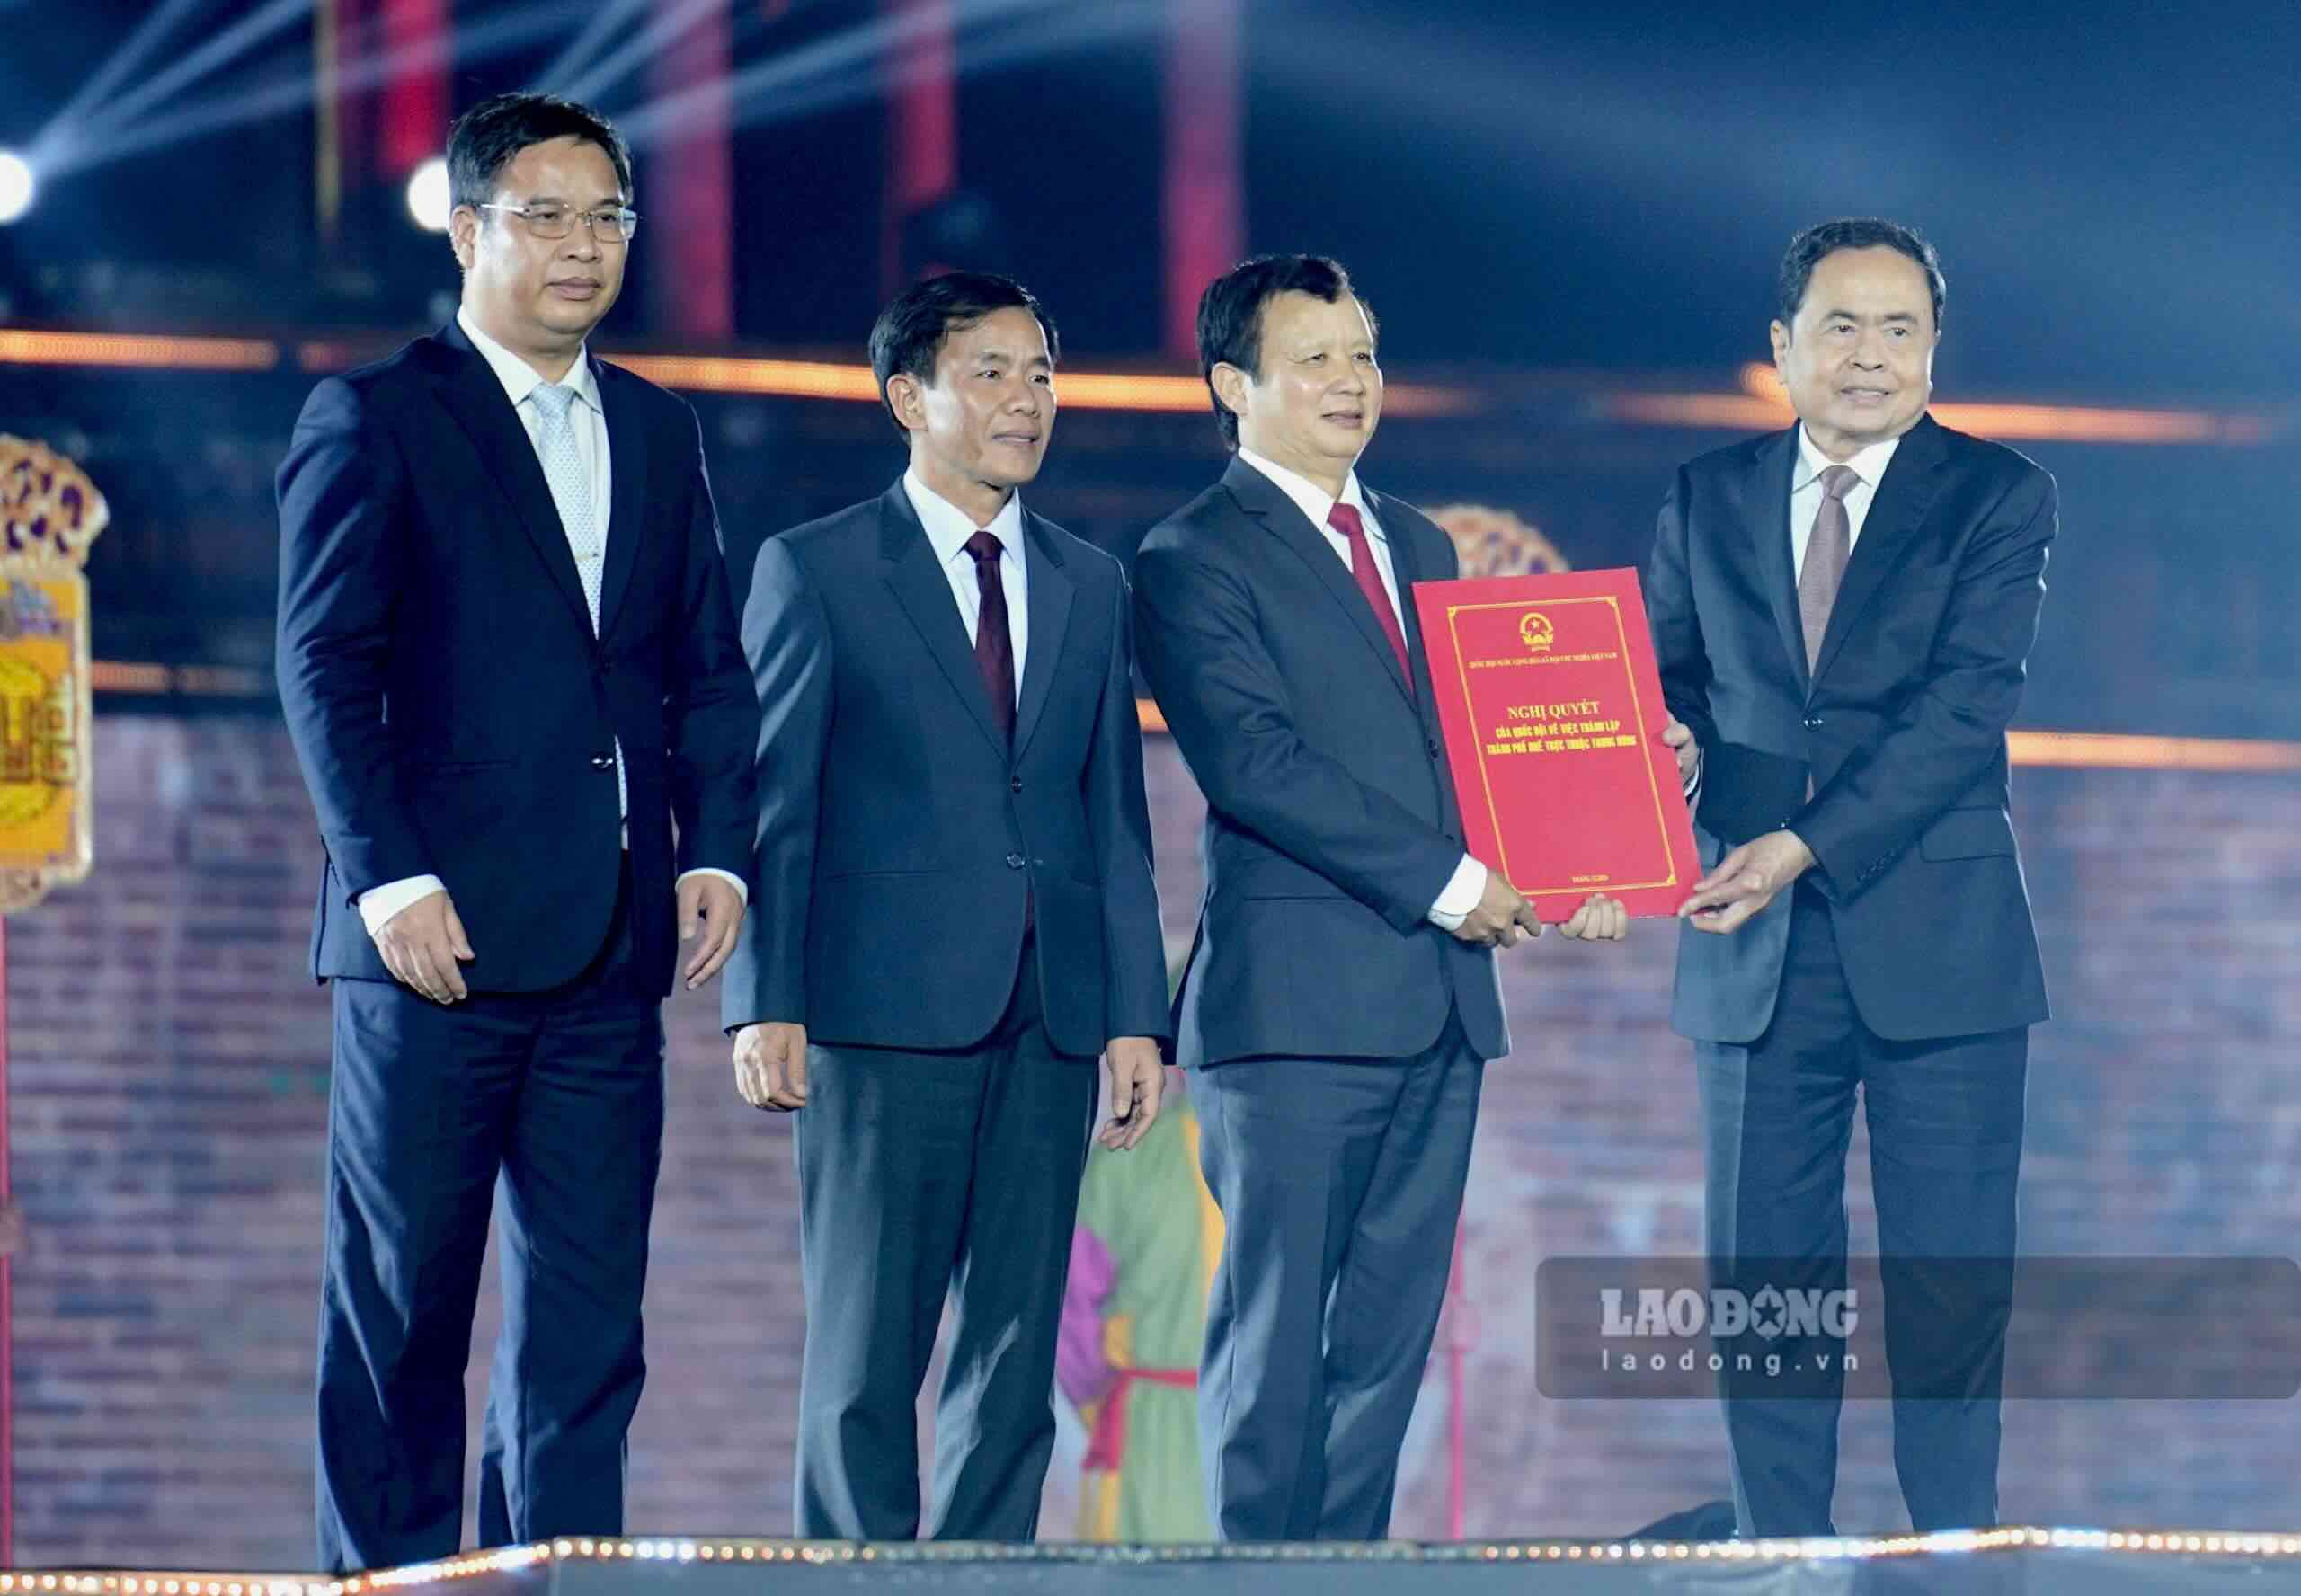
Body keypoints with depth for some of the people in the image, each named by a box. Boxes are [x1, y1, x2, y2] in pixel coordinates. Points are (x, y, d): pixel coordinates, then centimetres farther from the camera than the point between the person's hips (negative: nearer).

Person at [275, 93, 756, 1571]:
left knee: (590, 1315, 3)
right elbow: (327, 665, -6)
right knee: (402, 1308, 0)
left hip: (610, 943, 5)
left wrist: (716, 850, 2)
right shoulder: (372, 421, 0)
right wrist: (389, 875, -15)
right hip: (440, 927, -5)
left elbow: (709, 670, 17)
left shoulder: (659, 433, 17)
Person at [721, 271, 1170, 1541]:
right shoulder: (814, 570, 3)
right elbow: (771, 803, -1)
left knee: (1017, 1350, 4)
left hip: (1047, 1016, 4)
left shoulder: (1091, 585, 16)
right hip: (885, 1009, -4)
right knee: (867, 1353, -4)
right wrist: (765, 1002, -10)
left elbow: (1115, 817, 14)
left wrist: (1135, 1014, 7)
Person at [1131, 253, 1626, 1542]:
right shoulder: (1194, 559, -3)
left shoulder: (1420, 546, 20)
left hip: (1442, 995, 7)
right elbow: (1253, 761, -14)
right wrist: (1445, 882, -16)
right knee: (1275, 1329, -7)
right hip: (1298, 996, -7)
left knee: (1390, 1331, 7)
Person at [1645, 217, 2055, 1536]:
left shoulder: (1998, 497, 2)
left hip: (1938, 943, -3)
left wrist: (1806, 846, -18)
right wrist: (1668, 743, -12)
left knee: (1951, 1287, -3)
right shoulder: (1708, 500, 13)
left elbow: (1969, 700, -9)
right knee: (1766, 1279, 2)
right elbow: (1665, 672, 14)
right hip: (1757, 949, 3)